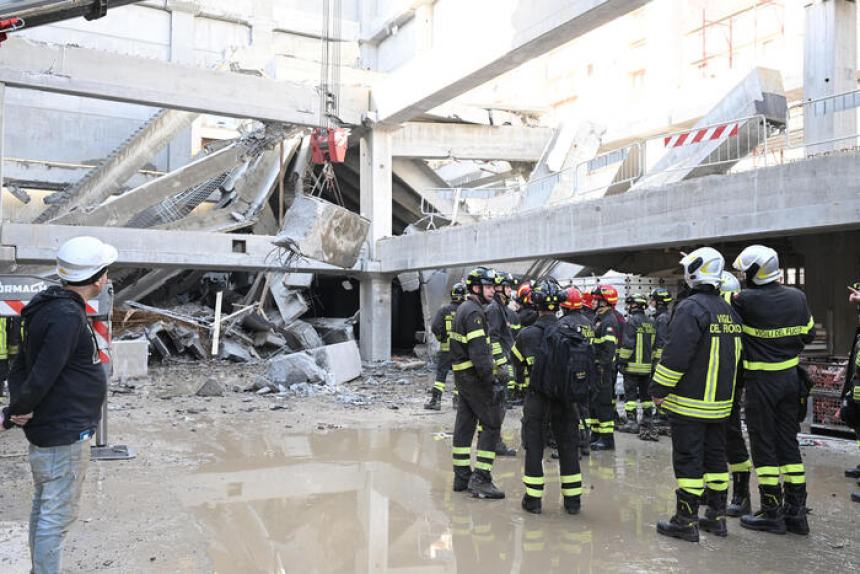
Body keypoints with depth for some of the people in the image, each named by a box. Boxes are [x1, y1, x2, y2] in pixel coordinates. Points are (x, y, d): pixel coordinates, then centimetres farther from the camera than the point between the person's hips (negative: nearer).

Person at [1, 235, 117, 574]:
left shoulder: (50, 307, 8)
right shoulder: (67, 316, -23)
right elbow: (42, 377, -26)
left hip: (48, 429, 10)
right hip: (64, 434, -10)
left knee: (44, 510, 21)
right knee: (57, 516, 0)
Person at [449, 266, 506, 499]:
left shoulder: (464, 308, 16)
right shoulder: (474, 312, -16)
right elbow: (479, 352, -23)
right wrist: (490, 380, -23)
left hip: (462, 375, 10)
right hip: (474, 376, -10)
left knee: (465, 424, 12)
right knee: (491, 425, -5)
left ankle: (462, 476, 19)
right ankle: (480, 480, -6)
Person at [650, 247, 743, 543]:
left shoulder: (691, 307, -16)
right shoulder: (729, 311, 11)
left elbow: (676, 354, -20)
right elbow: (734, 355, 18)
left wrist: (660, 389, -13)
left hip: (690, 401, -8)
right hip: (720, 401, 8)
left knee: (687, 459, -2)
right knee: (715, 456, 16)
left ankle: (686, 521, 4)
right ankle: (717, 516, 24)